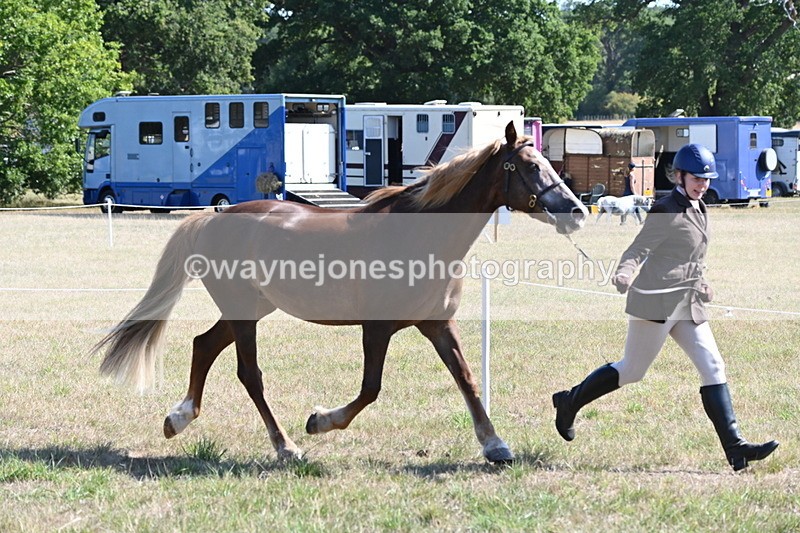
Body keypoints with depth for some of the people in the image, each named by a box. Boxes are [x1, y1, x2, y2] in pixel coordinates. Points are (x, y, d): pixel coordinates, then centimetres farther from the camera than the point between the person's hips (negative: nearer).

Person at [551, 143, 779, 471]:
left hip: (687, 304, 9)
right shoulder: (666, 211, -13)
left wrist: (697, 284, 17)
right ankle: (570, 402, 23)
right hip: (656, 300, -8)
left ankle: (735, 447, -6)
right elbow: (638, 249, -20)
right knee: (632, 370, 1)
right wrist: (624, 273, -37)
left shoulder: (699, 210, 14)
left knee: (713, 367, -2)